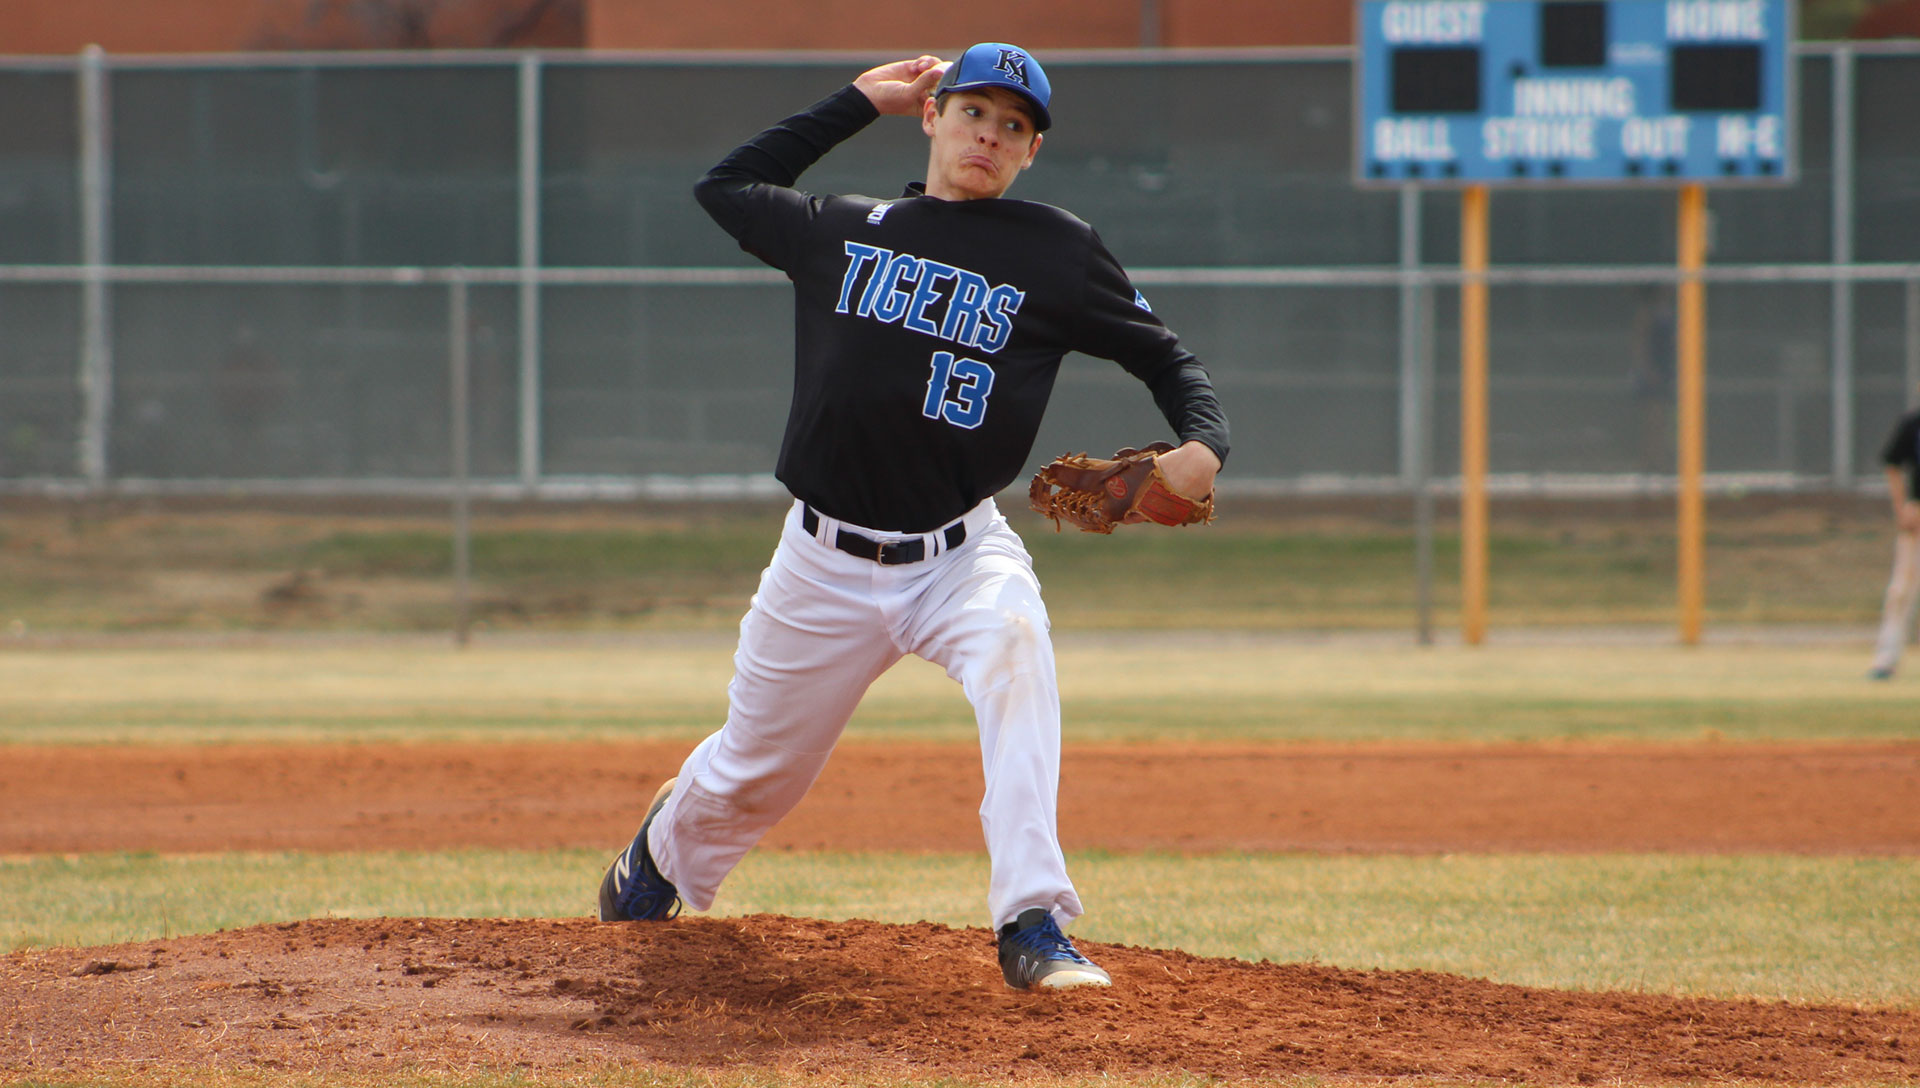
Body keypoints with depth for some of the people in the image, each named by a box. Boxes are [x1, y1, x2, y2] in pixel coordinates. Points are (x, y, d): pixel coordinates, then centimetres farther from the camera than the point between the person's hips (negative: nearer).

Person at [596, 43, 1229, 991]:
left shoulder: (1057, 253, 0)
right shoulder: (842, 231, 6)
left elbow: (1163, 357, 4)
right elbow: (723, 187, 22)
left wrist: (1201, 444, -17)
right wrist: (857, 103, 17)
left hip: (961, 554, -2)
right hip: (825, 560, 2)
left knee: (1013, 645, -36)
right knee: (751, 775, 14)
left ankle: (1033, 928, -38)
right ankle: (662, 852, 52)